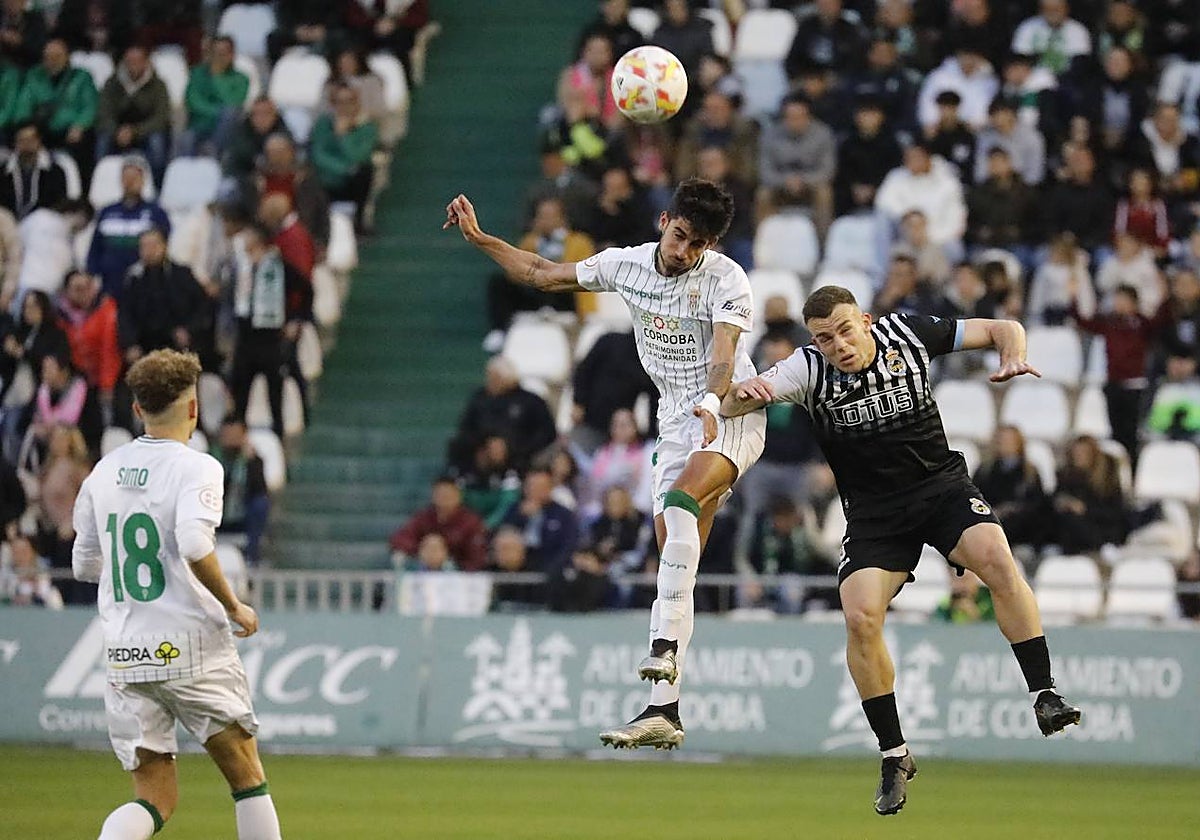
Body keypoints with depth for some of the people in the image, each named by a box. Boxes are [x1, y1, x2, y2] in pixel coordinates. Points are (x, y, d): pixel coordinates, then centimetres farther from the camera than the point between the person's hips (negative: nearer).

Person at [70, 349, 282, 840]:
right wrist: (234, 607, -11)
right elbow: (195, 545, -24)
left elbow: (84, 565, 18)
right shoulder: (196, 468, -8)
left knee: (154, 799, 6)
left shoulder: (104, 472, 10)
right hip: (192, 651, -5)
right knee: (248, 780, 10)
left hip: (124, 659, 5)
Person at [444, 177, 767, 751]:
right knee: (674, 564, -1)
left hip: (730, 417, -6)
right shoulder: (627, 264, 4)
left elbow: (723, 356, -27)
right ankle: (663, 710, -5)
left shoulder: (726, 279, -13)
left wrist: (712, 403, -46)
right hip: (677, 425, 6)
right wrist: (478, 238, 10)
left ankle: (666, 645, -39)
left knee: (679, 504, -34)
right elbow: (544, 274, 16)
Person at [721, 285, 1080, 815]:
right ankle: (894, 758, -5)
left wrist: (1012, 355, -18)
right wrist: (742, 394, -44)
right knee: (860, 617, -20)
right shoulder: (809, 369, -10)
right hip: (873, 512, 0)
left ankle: (1044, 697, -24)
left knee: (996, 557, -29)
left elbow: (1003, 329, 4)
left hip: (942, 483, 0)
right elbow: (731, 407, -21)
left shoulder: (908, 334, -7)